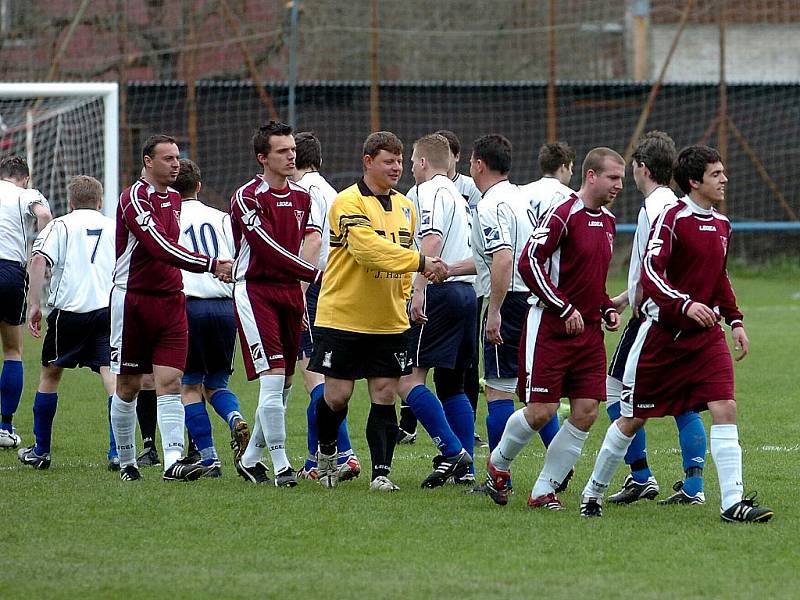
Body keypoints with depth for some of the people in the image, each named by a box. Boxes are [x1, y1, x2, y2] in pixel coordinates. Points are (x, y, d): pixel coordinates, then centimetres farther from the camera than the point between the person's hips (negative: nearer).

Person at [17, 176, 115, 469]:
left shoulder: (60, 225, 8)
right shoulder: (115, 227, 16)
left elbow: (39, 260, -7)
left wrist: (34, 304, -7)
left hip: (70, 309, -1)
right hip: (110, 307, 1)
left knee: (50, 373, 14)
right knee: (111, 376, -4)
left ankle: (40, 452, 20)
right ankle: (118, 451, -17)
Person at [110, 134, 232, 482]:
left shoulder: (174, 199, 13)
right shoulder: (134, 199, -14)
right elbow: (160, 247, -27)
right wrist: (210, 265, -32)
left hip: (170, 301, 6)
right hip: (133, 300, -6)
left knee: (170, 383, -8)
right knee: (128, 386, 5)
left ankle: (173, 461, -18)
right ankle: (126, 462, 17)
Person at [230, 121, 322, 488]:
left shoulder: (301, 197, 12)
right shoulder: (247, 197, -11)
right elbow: (271, 250, -19)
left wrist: (302, 292, 16)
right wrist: (317, 276, -24)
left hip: (290, 292, 7)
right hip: (255, 290, -7)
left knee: (285, 383, 8)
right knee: (273, 378, -15)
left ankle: (250, 459, 22)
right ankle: (281, 465, -12)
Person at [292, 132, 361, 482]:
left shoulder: (306, 190, -8)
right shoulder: (330, 191, 19)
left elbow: (313, 240, -20)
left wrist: (299, 291, -23)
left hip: (314, 287, -9)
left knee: (315, 376, -12)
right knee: (314, 378, 13)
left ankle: (344, 455, -22)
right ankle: (315, 463, 14)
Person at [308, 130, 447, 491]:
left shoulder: (404, 207, 11)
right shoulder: (349, 203, -13)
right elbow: (368, 248, -27)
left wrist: (405, 298, 14)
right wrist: (420, 262, -31)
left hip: (388, 322, 5)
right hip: (342, 316, -5)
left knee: (385, 396, -1)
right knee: (337, 394, 0)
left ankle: (381, 472, 1)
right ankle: (326, 451, 26)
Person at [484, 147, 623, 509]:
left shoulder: (607, 221, 14)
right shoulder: (563, 214, -13)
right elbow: (529, 263, -18)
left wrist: (606, 309, 10)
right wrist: (566, 309, -19)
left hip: (589, 331, 8)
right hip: (551, 327, -8)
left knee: (586, 412, -3)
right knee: (541, 411, -8)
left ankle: (543, 491, 6)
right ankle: (499, 464, 20)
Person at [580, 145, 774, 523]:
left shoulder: (721, 224, 10)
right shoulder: (672, 218, -13)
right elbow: (650, 274, -23)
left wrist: (735, 320, 16)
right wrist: (686, 305, -36)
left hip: (706, 334, 5)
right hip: (663, 332, -5)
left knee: (725, 409, -13)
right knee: (633, 418, 6)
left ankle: (733, 503, -15)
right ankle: (593, 492, 24)